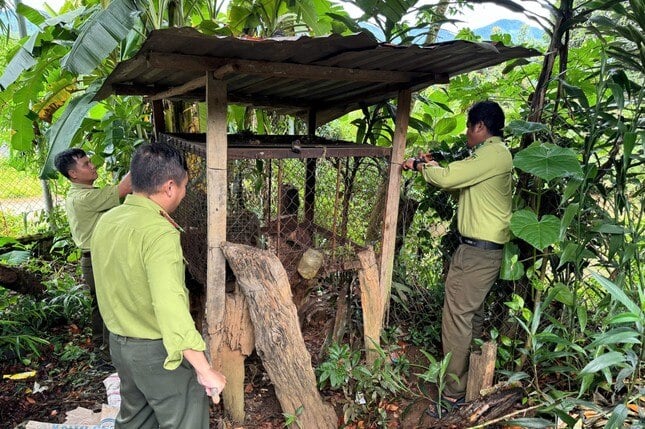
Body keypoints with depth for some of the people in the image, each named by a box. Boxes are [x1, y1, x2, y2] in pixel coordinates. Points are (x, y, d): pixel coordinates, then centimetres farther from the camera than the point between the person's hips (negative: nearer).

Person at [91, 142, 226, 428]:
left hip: (119, 342, 8)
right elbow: (171, 309, -35)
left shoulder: (107, 220, -1)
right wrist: (205, 370, -31)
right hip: (159, 351, -8)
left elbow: (118, 283, 8)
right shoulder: (159, 232, -27)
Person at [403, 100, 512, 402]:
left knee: (457, 317, -6)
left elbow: (447, 178, -24)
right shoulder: (493, 154, 17)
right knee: (472, 313, 19)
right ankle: (469, 378, 34)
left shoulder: (493, 153, -16)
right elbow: (459, 182, 21)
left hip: (477, 251, -11)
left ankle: (453, 391, 2)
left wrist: (421, 166, -5)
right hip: (485, 250, 11)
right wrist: (431, 167, 16)